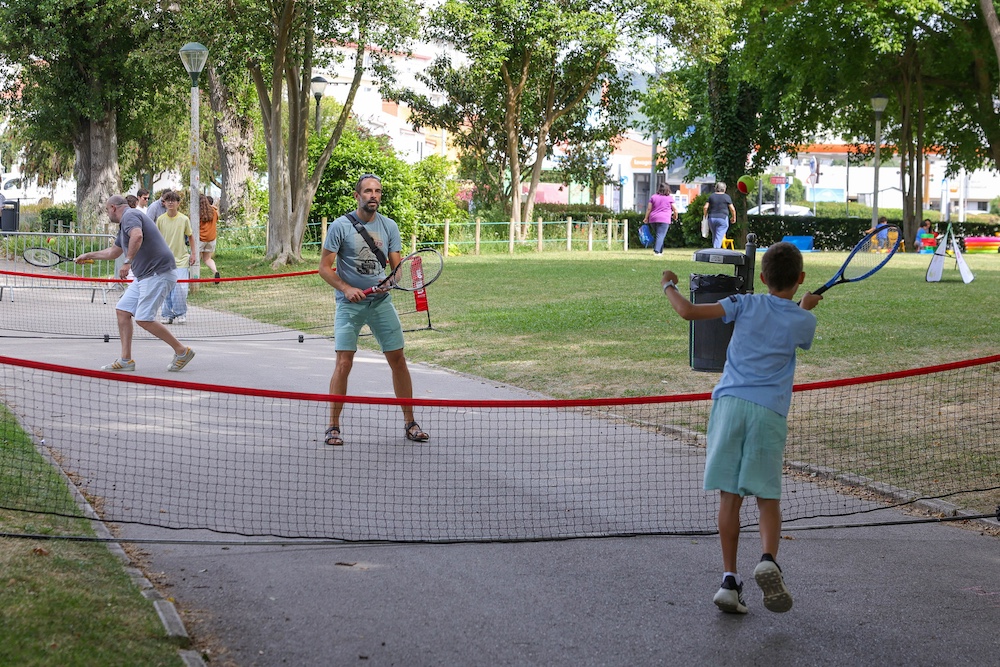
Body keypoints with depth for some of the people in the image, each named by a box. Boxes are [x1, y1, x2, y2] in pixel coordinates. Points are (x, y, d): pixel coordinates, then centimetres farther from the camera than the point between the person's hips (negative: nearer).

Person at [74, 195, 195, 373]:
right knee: (122, 310, 7)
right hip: (144, 276, 11)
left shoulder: (129, 215, -9)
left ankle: (182, 351, -3)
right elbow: (114, 252, 40)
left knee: (143, 319, -14)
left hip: (158, 273, -11)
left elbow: (137, 236, -32)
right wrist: (89, 255, 49)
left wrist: (128, 262, -32)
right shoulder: (124, 225, 25)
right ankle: (126, 360, 8)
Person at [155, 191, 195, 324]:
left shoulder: (184, 219, -1)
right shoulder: (160, 219, 1)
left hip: (181, 259, -2)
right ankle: (167, 314, 12)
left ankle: (180, 314, 4)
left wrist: (193, 253, 7)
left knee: (180, 288, -10)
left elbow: (190, 236, 10)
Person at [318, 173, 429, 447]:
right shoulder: (341, 226, -7)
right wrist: (346, 289, -20)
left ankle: (410, 423, 14)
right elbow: (324, 267, -6)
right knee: (343, 362, -12)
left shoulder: (389, 226, 5)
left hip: (381, 302, 4)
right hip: (349, 303, -3)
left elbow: (397, 266, 7)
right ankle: (333, 426, -2)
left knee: (398, 360, 3)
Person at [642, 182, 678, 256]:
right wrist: (675, 216, 22)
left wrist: (646, 218, 14)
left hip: (653, 219, 4)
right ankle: (657, 251, -20)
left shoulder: (653, 197, 10)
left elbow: (649, 209, 8)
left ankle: (660, 251, 16)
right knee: (661, 235, -8)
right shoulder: (670, 198, 2)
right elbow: (675, 209, 4)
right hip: (664, 219, -4)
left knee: (657, 235, 16)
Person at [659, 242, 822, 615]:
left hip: (730, 402, 1)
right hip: (769, 411, 0)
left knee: (730, 496, 4)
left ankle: (730, 580, 4)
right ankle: (768, 560, -21)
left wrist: (669, 287, 16)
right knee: (768, 497, 5)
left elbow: (689, 312, -3)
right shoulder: (803, 321, 7)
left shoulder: (746, 304, 5)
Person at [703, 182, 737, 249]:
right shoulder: (726, 197, -2)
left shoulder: (711, 196, 5)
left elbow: (705, 207, -1)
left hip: (712, 218, 3)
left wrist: (705, 216, 12)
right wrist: (734, 217, 12)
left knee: (714, 236, 18)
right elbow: (732, 209, -3)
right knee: (719, 238, -6)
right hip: (722, 219, -3)